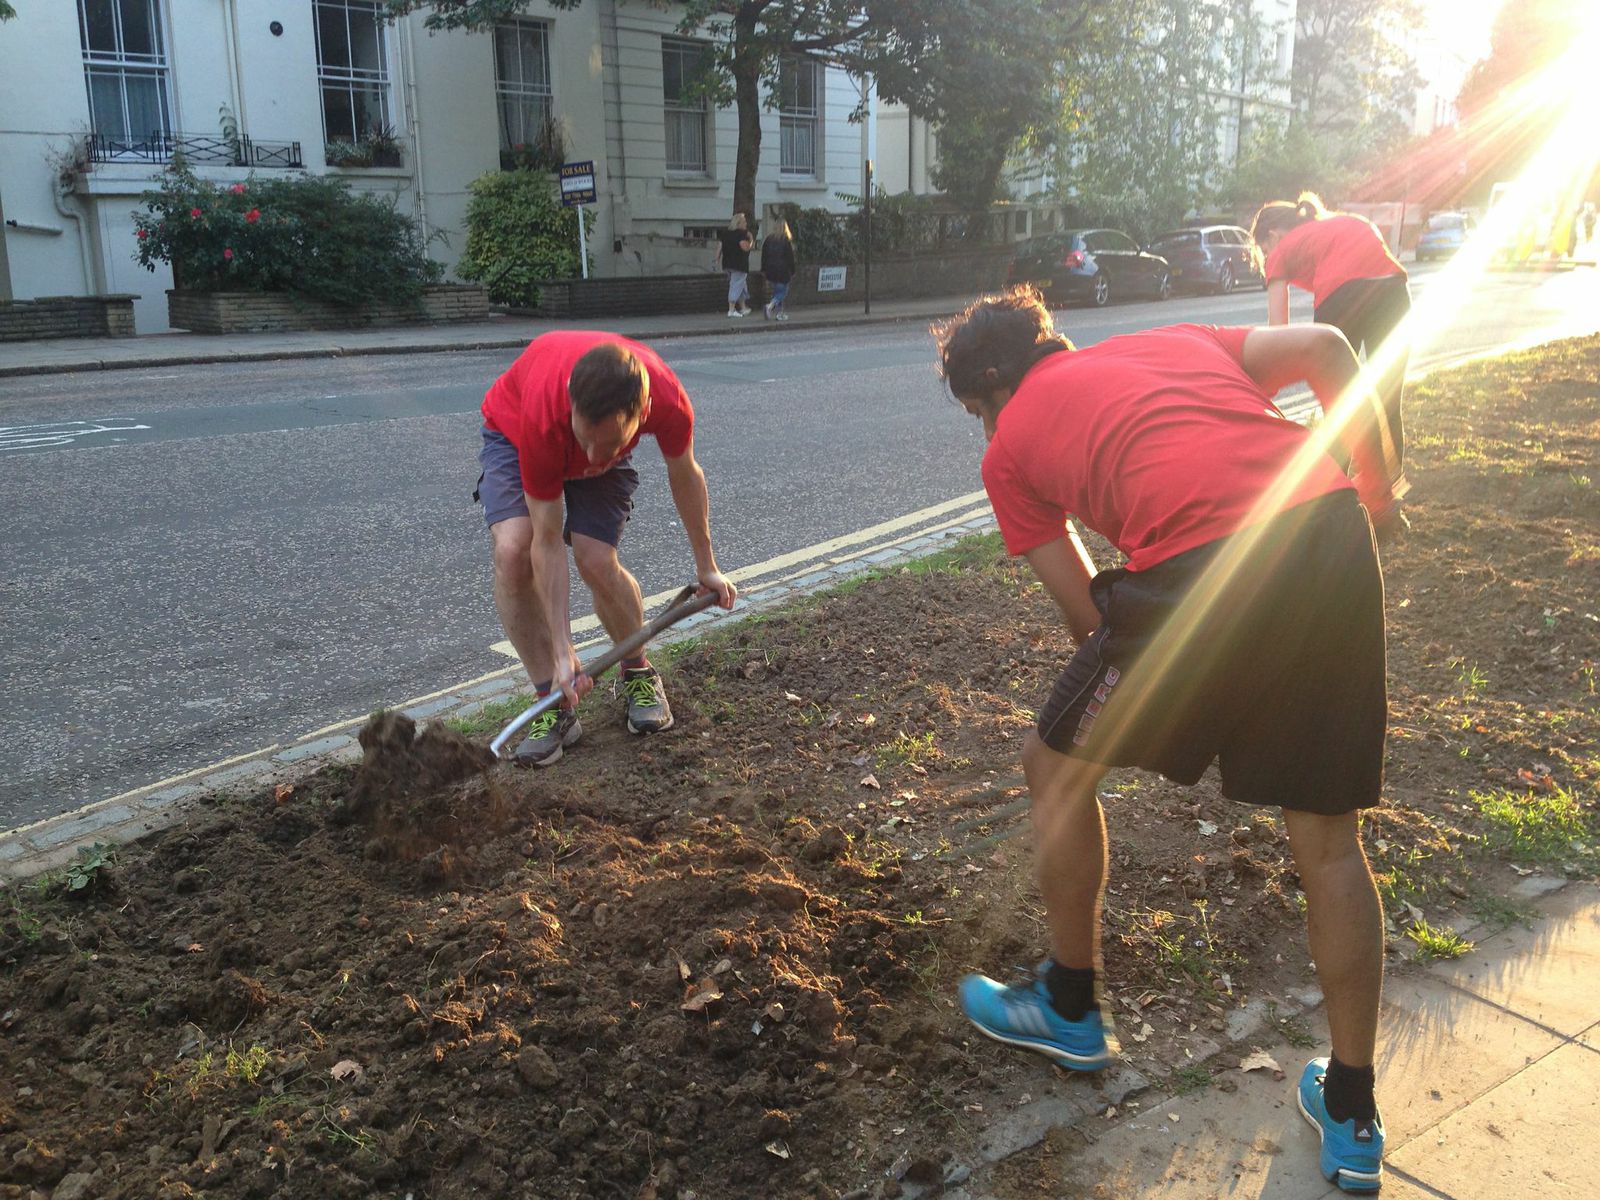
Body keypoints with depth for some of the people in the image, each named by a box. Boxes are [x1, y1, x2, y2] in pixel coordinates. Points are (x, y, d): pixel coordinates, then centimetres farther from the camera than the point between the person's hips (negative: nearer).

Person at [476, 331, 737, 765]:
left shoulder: (667, 400, -37)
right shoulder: (544, 416, -44)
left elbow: (685, 475, -13)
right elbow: (548, 542, -35)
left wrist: (706, 566, 0)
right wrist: (563, 653, -34)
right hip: (513, 432, -1)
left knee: (597, 562, -19)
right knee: (512, 550, -26)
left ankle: (639, 674, 11)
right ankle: (555, 705, -13)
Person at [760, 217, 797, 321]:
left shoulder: (768, 239, 4)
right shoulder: (787, 240, -8)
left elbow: (764, 256, 6)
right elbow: (790, 257, -6)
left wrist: (763, 270, 12)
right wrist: (792, 272, 0)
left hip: (771, 270, 5)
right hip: (783, 270, -5)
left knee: (777, 291, 16)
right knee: (783, 292, 1)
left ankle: (780, 313, 12)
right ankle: (770, 306, -22)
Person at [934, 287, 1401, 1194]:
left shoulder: (1010, 445, 18)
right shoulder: (1177, 341, 30)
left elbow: (1087, 610, 16)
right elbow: (1323, 348, 15)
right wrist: (1375, 489, 20)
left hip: (1198, 565, -5)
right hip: (1335, 531, 6)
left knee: (1058, 770, 21)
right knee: (1329, 839, 19)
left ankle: (1071, 1009, 38)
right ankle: (1352, 1117, 31)